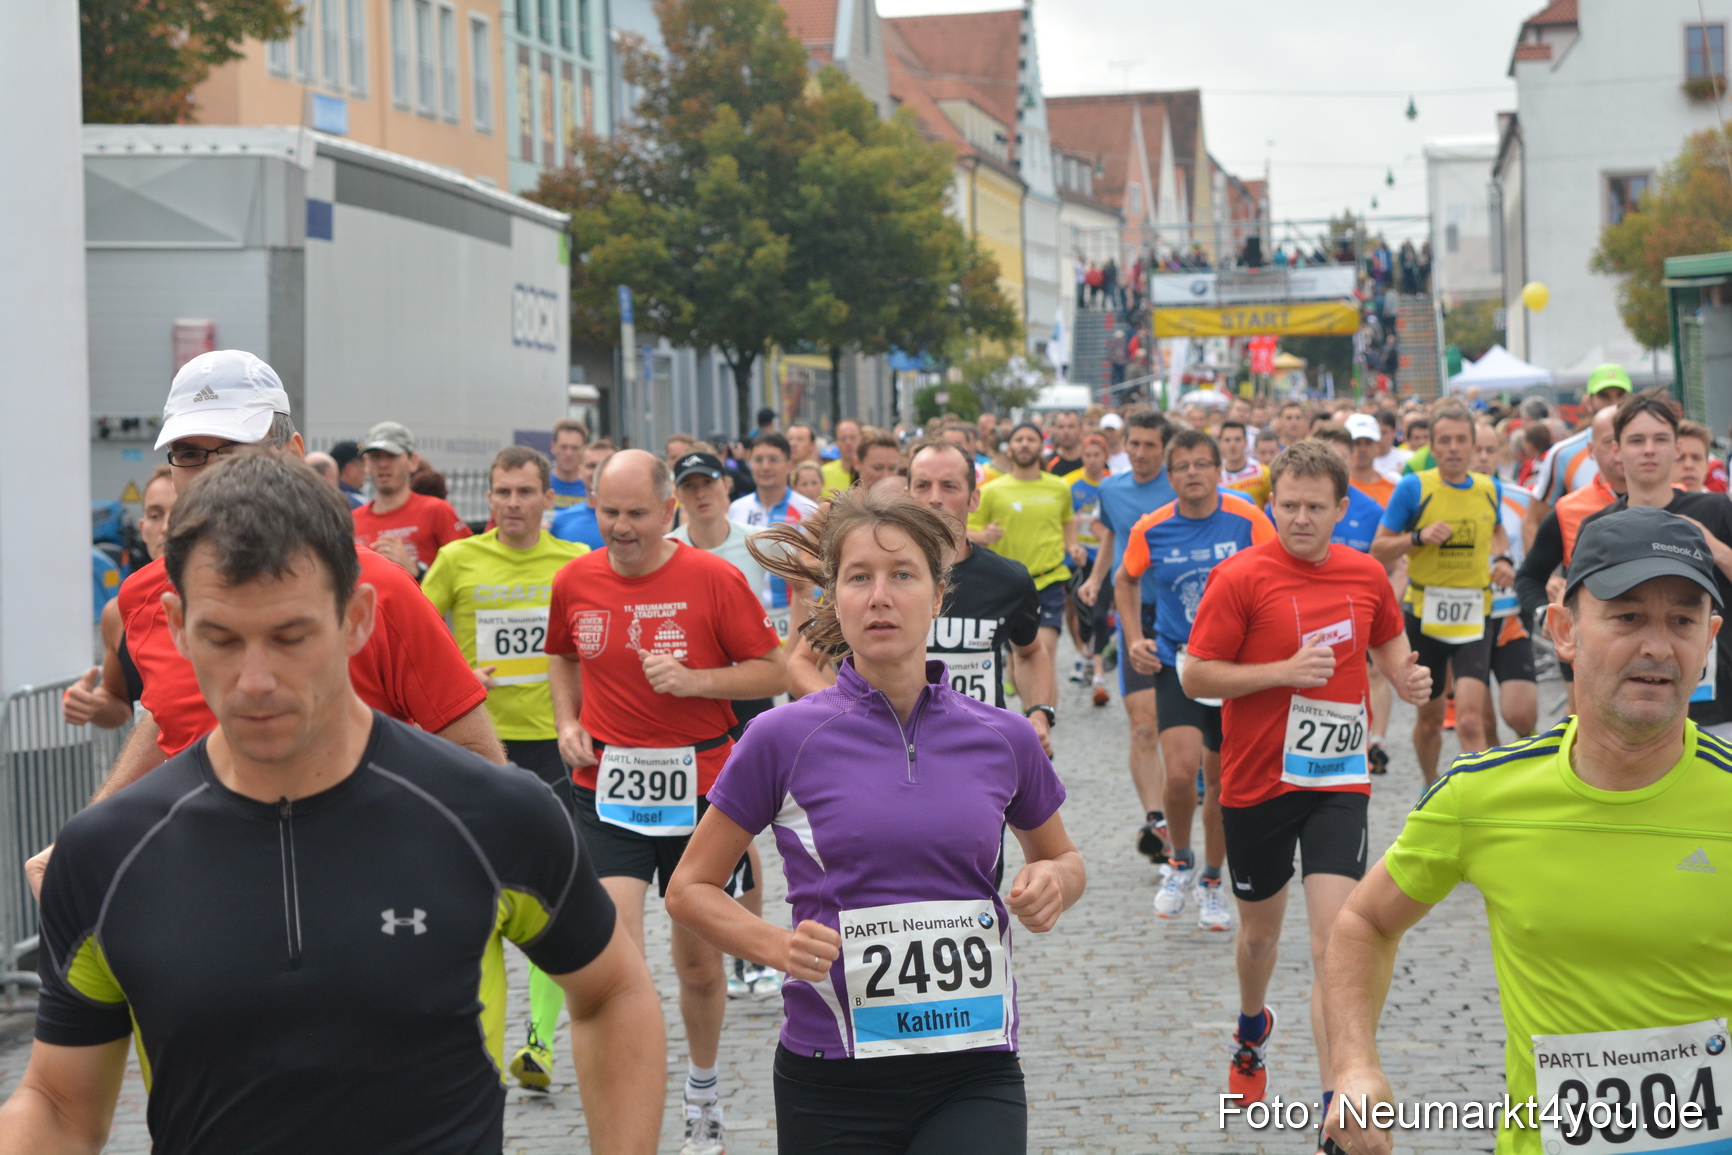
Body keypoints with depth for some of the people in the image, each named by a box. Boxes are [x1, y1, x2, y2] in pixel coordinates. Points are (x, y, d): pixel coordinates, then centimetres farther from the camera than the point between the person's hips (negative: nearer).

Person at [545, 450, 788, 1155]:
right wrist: (568, 722, 4)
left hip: (700, 790, -1)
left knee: (698, 960, 12)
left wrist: (695, 680, -18)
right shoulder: (575, 581, 2)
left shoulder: (713, 579, -8)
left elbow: (774, 673, -4)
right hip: (606, 786, 1)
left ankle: (703, 1095, 37)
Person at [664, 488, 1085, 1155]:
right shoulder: (783, 740, -3)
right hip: (833, 1081, -1)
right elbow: (690, 888, 4)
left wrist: (1053, 883, -2)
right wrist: (778, 946, -14)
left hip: (975, 1075, 1)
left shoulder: (1003, 739, 3)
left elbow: (1063, 859, 21)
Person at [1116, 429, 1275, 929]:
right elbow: (1125, 580, 14)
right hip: (1175, 661, 0)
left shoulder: (1246, 518, -9)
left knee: (1221, 780, 8)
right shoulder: (1151, 530, -5)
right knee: (1180, 771, -17)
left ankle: (1212, 881, 29)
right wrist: (1134, 638, 3)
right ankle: (1179, 862, 11)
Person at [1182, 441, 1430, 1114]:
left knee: (1335, 936, -13)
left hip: (1338, 781, 1)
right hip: (1257, 782, -1)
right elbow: (1196, 679, -10)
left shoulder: (1366, 575, 3)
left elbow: (1388, 641, 23)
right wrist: (1284, 671, -21)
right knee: (1260, 929, 16)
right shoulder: (1241, 576, -10)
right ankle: (1252, 1031, 50)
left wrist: (1405, 676, 0)